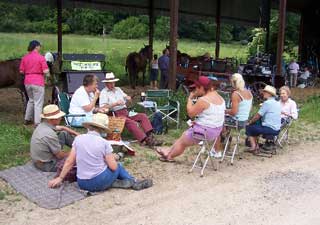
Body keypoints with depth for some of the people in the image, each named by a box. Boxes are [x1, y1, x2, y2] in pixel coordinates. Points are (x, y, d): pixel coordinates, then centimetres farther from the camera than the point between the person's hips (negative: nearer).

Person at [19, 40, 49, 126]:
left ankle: (27, 119, 28)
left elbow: (21, 71, 7)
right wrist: (47, 69, 7)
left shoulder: (24, 57, 5)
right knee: (38, 102, 1)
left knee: (31, 100, 23)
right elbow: (45, 71, -14)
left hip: (27, 82, 6)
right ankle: (37, 122, 0)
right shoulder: (41, 57, -10)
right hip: (38, 82, -6)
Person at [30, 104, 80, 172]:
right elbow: (60, 156, -21)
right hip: (46, 165, -9)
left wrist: (77, 134, 10)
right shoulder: (50, 134, -32)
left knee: (64, 134, 9)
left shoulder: (42, 125, -6)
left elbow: (62, 128, 13)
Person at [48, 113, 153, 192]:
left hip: (82, 184, 4)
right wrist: (111, 159, 14)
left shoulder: (78, 138, -2)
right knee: (118, 167, 26)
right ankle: (133, 182, 27)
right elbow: (113, 167, -8)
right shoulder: (104, 143, -10)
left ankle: (132, 182, 7)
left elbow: (69, 162, 0)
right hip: (99, 183, -3)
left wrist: (59, 178, 8)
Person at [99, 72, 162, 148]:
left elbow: (126, 96, 28)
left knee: (143, 116, -13)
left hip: (126, 113, 7)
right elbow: (102, 108, -10)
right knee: (131, 122, -33)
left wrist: (128, 98, 3)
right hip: (116, 115, -7)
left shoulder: (118, 89, 24)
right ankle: (145, 140, -40)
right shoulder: (104, 93, 3)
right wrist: (115, 104, -20)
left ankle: (150, 136, -29)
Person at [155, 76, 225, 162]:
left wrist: (190, 98, -5)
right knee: (184, 135, 25)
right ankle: (169, 150, 37)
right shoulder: (219, 97, 6)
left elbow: (190, 113, -16)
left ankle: (169, 156, 35)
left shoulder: (203, 100, -23)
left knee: (182, 142, 15)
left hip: (204, 130, -9)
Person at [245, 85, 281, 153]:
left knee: (248, 128, 5)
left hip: (270, 129, -9)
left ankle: (253, 146, 1)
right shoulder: (277, 103, 12)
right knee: (255, 126, 25)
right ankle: (255, 145, 25)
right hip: (276, 129, 9)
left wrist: (249, 122, 6)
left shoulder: (267, 103, -14)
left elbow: (258, 116, -10)